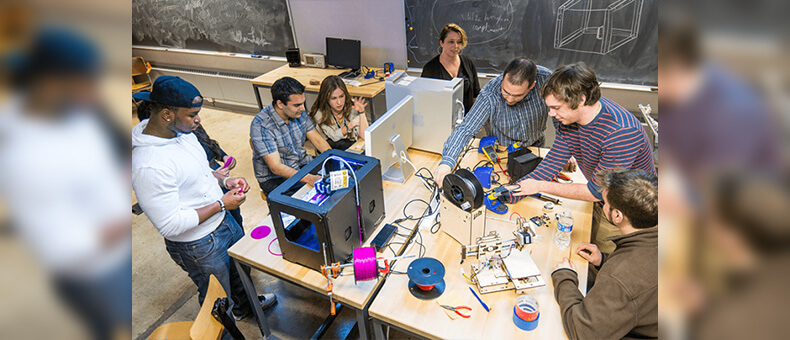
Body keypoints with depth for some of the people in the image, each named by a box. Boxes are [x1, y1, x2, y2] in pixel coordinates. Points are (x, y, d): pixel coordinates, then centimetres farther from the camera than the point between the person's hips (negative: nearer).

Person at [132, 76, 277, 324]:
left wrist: (225, 181, -4)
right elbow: (170, 225, -30)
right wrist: (221, 204, -23)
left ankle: (245, 305, 61)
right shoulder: (148, 165, -34)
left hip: (223, 220, 9)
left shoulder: (183, 132, -5)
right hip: (200, 246, -8)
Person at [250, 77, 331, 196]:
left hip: (303, 165, 6)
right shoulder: (260, 125, -23)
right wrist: (309, 178, -40)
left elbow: (318, 140, 3)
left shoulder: (299, 113, -2)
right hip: (275, 179, -6)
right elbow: (276, 167, -27)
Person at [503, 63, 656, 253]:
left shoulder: (621, 132, -36)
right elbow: (552, 163, -9)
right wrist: (510, 193, -19)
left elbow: (597, 192, -28)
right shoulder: (571, 117, -13)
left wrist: (540, 186, -22)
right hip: (599, 202, 6)